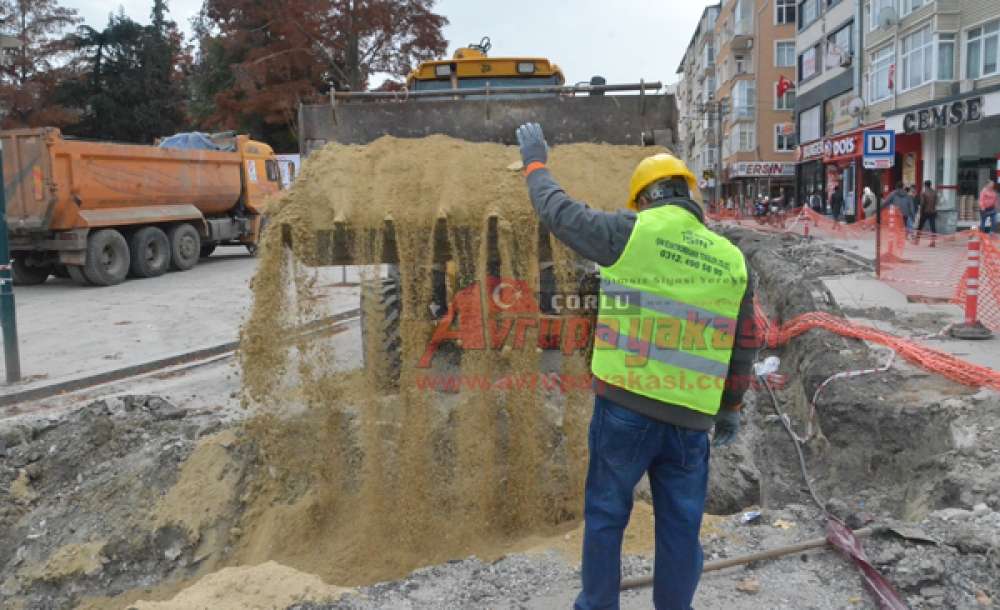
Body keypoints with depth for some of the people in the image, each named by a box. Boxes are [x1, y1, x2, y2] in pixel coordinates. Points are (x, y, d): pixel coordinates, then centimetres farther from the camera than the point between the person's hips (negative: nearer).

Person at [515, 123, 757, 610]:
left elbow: (559, 213, 6)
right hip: (690, 418, 3)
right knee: (680, 528, 15)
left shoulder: (630, 233, -7)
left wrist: (535, 162, 23)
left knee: (605, 514, 15)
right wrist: (731, 409, 23)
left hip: (625, 407, -3)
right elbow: (743, 347, 11)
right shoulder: (733, 261, 6)